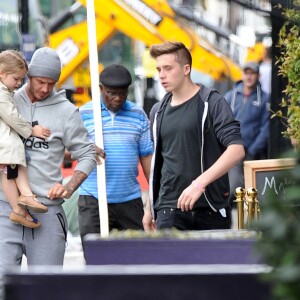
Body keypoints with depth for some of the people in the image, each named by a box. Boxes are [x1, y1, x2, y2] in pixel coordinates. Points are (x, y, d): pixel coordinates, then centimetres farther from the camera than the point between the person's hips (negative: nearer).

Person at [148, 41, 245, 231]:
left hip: (211, 208, -3)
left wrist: (200, 183, -26)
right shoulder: (158, 112, 11)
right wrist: (150, 208, 17)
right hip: (170, 208, 3)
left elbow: (236, 150, -16)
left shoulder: (212, 103, -5)